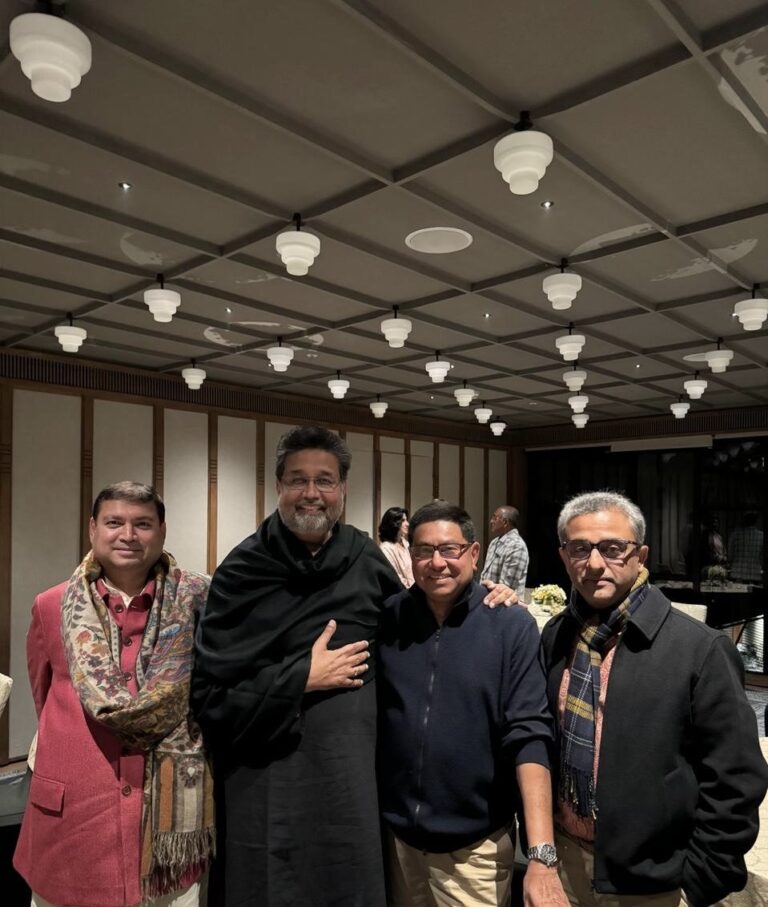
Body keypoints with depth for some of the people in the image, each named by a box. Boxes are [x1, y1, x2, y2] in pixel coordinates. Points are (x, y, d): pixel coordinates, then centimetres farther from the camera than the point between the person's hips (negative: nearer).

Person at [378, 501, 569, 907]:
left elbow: (529, 737, -15)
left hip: (474, 847, -2)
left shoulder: (512, 626, -12)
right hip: (393, 835, 3)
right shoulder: (388, 619, -4)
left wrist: (541, 854, -21)